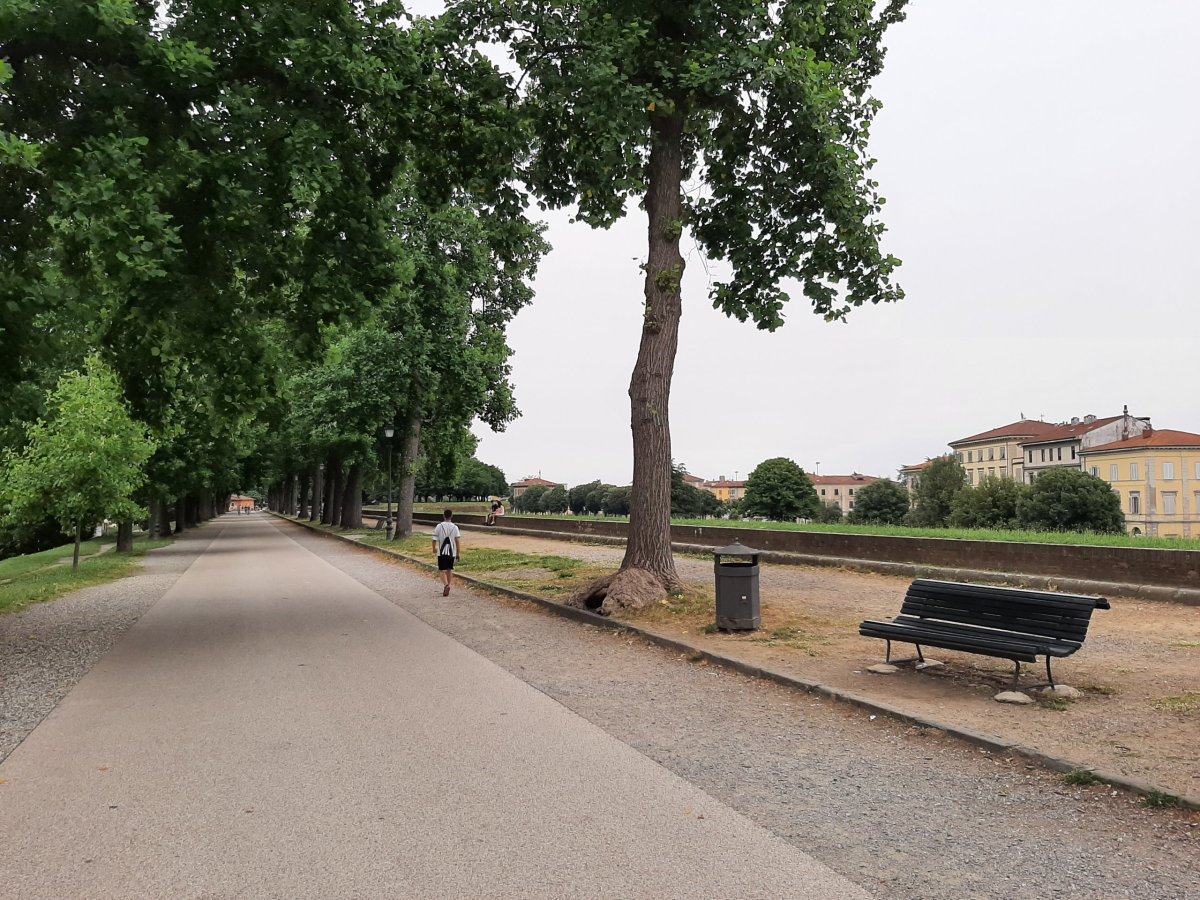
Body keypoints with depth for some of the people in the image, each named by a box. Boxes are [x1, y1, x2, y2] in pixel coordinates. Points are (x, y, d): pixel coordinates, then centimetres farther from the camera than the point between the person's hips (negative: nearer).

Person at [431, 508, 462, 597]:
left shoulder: (439, 526, -6)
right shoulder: (455, 527, -3)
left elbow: (435, 540, -3)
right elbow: (458, 541, -7)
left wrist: (434, 549, 15)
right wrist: (458, 553, 0)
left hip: (441, 553, -2)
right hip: (452, 553, 2)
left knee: (441, 570, 3)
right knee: (449, 569, 18)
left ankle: (446, 585, -22)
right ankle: (447, 587, 24)